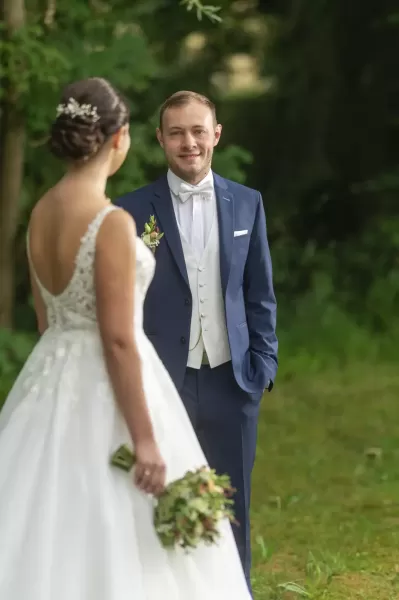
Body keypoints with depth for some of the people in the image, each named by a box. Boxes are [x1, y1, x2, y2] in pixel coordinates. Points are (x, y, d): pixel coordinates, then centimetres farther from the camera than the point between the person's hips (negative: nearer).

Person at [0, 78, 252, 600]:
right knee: (114, 549, 1)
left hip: (50, 382, 8)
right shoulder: (112, 223, -19)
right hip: (105, 390, -8)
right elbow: (118, 338, -21)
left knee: (47, 539, 11)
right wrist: (146, 439, -17)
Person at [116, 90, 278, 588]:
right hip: (161, 382, -2)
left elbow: (260, 295, 10)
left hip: (231, 380, 2)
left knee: (231, 510, 8)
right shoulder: (133, 210, -1)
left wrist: (264, 365, 3)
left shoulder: (247, 204, 7)